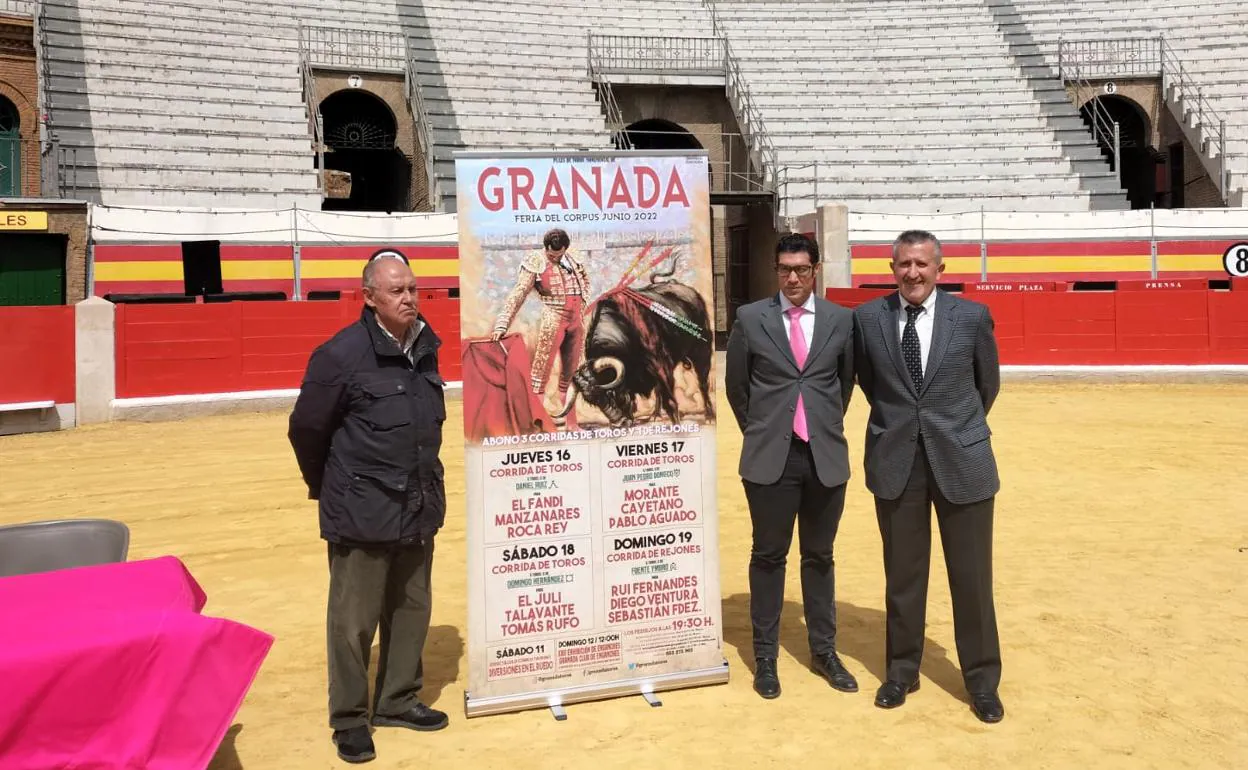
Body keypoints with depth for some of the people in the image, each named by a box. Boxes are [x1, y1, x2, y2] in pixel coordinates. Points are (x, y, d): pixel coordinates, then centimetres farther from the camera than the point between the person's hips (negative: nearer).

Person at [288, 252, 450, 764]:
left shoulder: (425, 347, 4)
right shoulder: (343, 354, -15)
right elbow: (306, 427, -7)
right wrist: (329, 488, 4)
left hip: (420, 506, 6)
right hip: (363, 511, -6)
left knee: (411, 610, 16)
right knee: (354, 619, 4)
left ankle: (397, 701, 33)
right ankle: (349, 719, 21)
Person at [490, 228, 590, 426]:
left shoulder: (572, 259, 10)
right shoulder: (535, 263, -6)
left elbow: (585, 280, 29)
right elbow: (517, 295, -12)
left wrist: (581, 303, 13)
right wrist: (502, 325, -21)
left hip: (576, 321, 6)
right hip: (552, 319, -6)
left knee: (570, 373, 12)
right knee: (541, 369, -9)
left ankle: (572, 423, 19)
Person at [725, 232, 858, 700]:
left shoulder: (841, 320, 3)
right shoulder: (750, 319, -1)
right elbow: (735, 384, 9)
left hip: (826, 455, 2)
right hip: (770, 456, -1)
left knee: (819, 556, 13)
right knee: (768, 556, 7)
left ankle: (824, 652, 26)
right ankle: (765, 657, 18)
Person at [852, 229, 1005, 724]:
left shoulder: (972, 317, -4)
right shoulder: (867, 318, -2)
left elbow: (989, 383, 10)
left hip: (962, 461, -1)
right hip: (895, 461, 1)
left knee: (972, 576, 7)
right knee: (902, 575, 12)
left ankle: (982, 680, 25)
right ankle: (902, 671, 28)